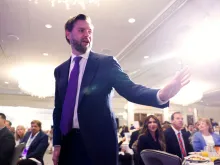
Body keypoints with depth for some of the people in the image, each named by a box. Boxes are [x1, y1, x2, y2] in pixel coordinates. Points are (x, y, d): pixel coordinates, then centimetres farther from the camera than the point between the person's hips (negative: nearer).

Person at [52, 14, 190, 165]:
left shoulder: (106, 63, -1)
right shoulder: (60, 70, 11)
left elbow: (129, 89, -13)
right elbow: (58, 108, 11)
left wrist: (161, 94, -31)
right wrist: (57, 143, 5)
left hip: (99, 142, -3)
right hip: (68, 142, 4)